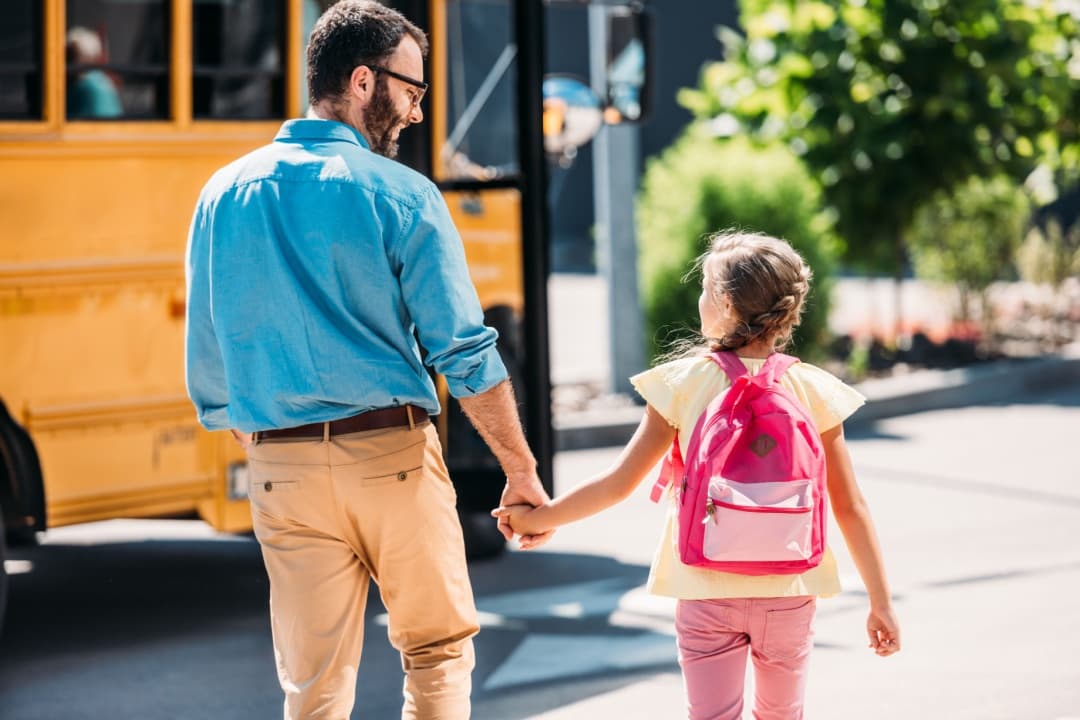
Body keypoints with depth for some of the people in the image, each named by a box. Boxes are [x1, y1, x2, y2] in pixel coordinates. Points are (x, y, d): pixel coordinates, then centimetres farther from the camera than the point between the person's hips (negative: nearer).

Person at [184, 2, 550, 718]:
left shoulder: (223, 196, 6)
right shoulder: (400, 195, -6)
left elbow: (207, 367, 10)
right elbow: (466, 353, -8)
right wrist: (523, 471, 0)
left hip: (283, 470, 3)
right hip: (391, 454, -3)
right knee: (438, 651, 13)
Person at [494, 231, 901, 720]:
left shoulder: (683, 383, -8)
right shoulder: (813, 391, -4)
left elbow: (619, 483, -4)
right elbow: (850, 507, -2)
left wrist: (539, 518, 10)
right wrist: (880, 602, 4)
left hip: (706, 592, -2)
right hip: (788, 592, 2)